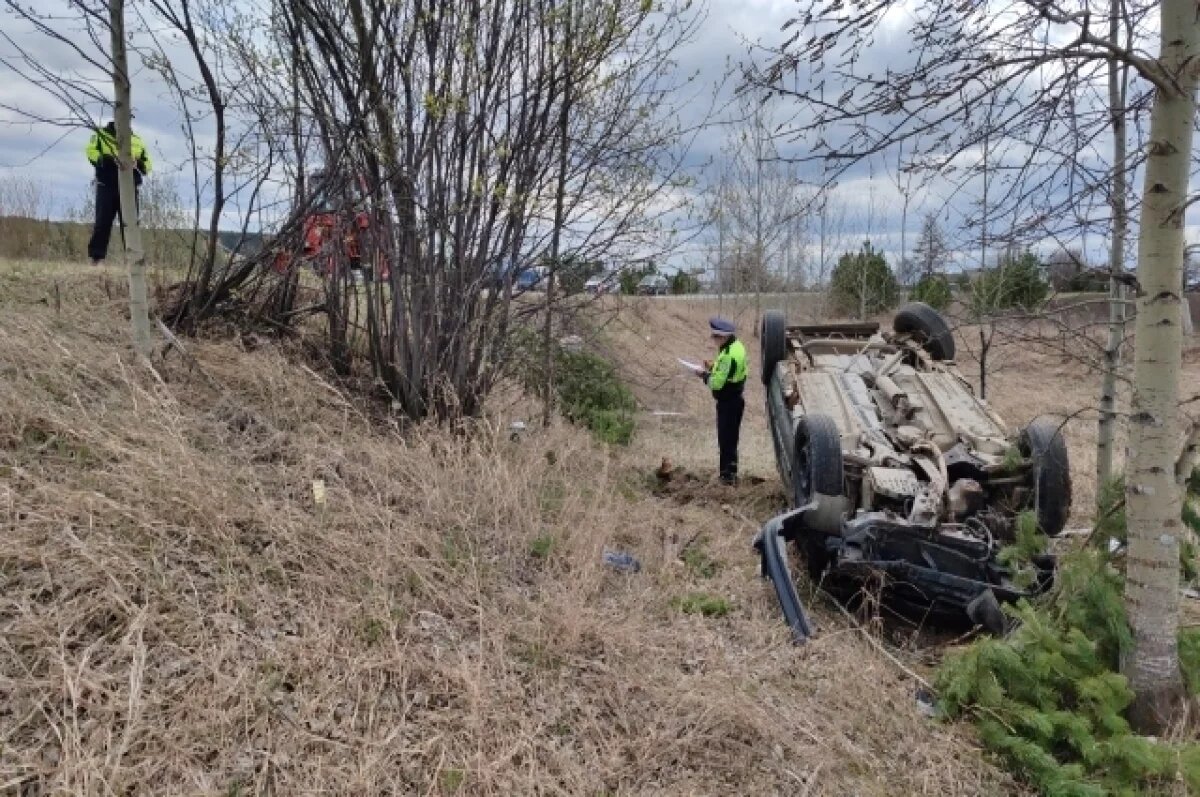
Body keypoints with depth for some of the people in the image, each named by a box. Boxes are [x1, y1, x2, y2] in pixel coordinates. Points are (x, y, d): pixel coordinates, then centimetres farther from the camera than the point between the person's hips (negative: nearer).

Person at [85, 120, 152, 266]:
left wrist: (137, 164, -10)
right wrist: (109, 159, -22)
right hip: (107, 187, -2)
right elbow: (91, 152, -7)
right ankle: (96, 256, 4)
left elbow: (147, 165, 12)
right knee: (103, 222, -1)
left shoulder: (136, 140, 15)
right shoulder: (102, 135, 7)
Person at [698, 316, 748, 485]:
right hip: (735, 399, 10)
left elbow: (717, 382, -26)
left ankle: (729, 474, 11)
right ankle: (729, 470, 31)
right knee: (730, 436, 19)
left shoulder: (728, 355, -27)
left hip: (728, 402, -10)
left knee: (727, 438, 1)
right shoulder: (736, 345, 4)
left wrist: (705, 375, -10)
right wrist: (714, 366, 4)